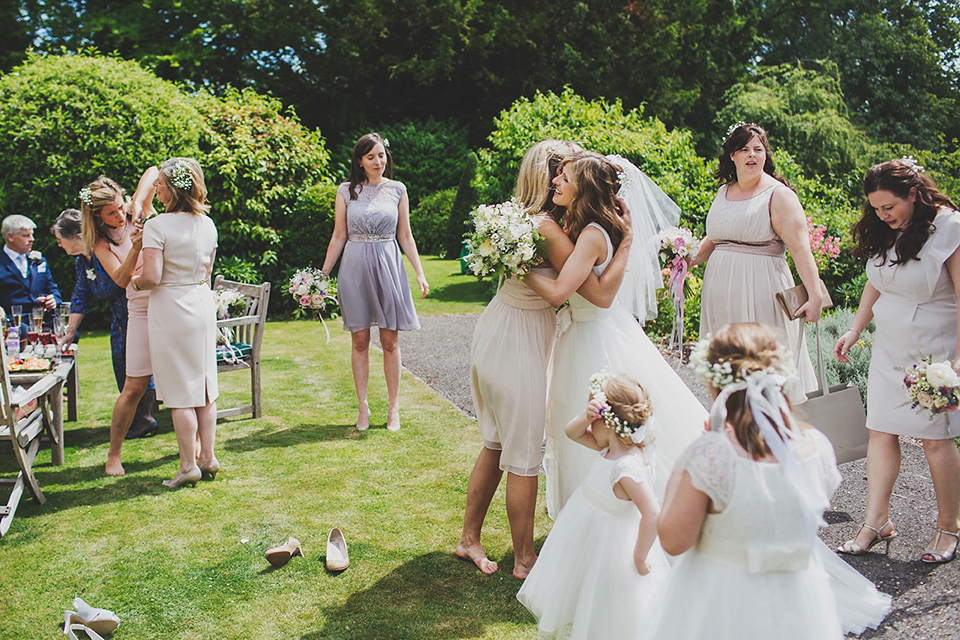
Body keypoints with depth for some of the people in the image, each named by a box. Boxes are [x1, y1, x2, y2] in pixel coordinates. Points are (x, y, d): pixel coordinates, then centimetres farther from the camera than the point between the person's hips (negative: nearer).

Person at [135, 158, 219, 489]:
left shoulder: (156, 226, -14)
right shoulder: (207, 224, 6)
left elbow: (152, 277, -20)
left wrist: (134, 282, 1)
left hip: (171, 309, -6)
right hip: (203, 305, 6)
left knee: (180, 390, 0)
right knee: (204, 383, 12)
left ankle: (189, 464, 6)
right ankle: (208, 456, 18)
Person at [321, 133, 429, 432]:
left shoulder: (397, 189, 5)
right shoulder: (346, 191, 4)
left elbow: (405, 236, 9)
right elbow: (338, 237, 7)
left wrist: (419, 272, 4)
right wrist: (322, 275, 5)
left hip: (387, 266, 0)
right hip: (355, 268, 0)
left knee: (390, 341, 3)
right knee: (359, 341, 4)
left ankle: (393, 407, 13)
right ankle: (362, 407, 14)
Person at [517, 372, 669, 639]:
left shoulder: (629, 468, -34)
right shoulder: (611, 446, -8)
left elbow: (653, 514, -39)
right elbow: (572, 432, 3)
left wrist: (639, 559, -27)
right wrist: (586, 416, -20)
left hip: (608, 543, -9)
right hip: (586, 532, 9)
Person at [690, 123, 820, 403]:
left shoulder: (779, 195, -4)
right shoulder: (723, 192, 15)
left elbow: (801, 249, -14)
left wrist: (815, 296, -23)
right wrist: (692, 258, 7)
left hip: (761, 289, -6)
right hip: (722, 293, 6)